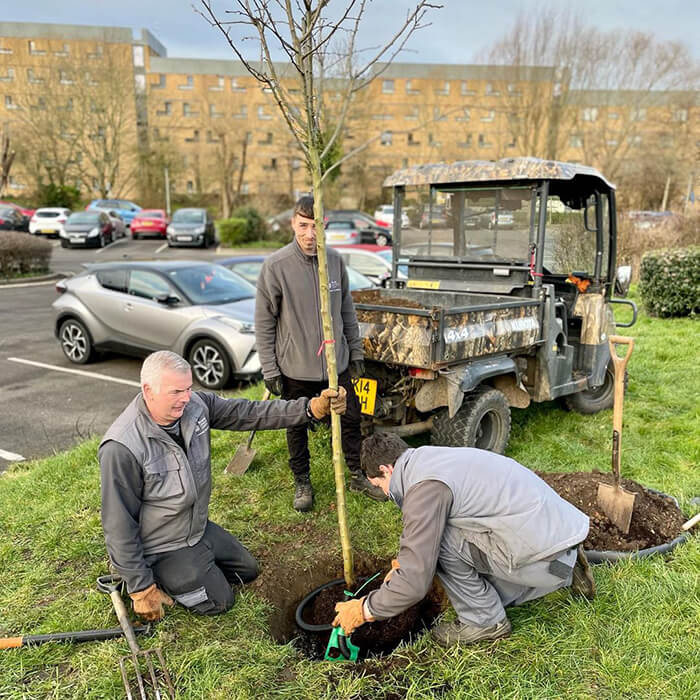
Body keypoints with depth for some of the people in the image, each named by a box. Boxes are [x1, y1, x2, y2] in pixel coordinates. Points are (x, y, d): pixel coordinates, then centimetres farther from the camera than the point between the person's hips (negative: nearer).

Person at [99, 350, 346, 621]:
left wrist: (312, 408, -24)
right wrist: (142, 589, -18)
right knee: (219, 601, 0)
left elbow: (247, 413, -13)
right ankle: (147, 577, 14)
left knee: (248, 570, 19)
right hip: (162, 548, -7)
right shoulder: (121, 448, -33)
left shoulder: (195, 405, -15)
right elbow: (119, 525, -25)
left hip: (200, 528, 7)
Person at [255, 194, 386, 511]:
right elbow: (264, 323, -8)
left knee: (350, 420, 14)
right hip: (295, 369, -3)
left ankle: (357, 475, 34)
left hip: (336, 363, 3)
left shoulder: (335, 260, -2)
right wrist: (270, 370, -9)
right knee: (297, 428, 13)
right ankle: (302, 482, 34)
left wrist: (355, 352, 11)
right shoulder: (275, 266, -14)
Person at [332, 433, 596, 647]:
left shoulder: (424, 487, -18)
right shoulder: (431, 458, 12)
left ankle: (484, 621, 7)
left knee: (440, 542, -11)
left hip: (542, 555, -10)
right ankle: (568, 572, 26)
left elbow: (415, 583, -18)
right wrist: (403, 565, 27)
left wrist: (365, 610, -5)